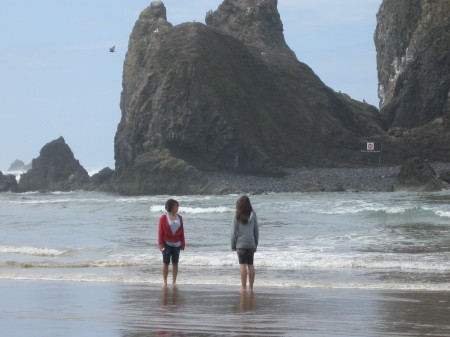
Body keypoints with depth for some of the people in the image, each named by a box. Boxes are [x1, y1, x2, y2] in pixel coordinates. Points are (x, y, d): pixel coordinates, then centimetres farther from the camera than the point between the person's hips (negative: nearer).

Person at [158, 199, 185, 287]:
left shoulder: (179, 217, 6)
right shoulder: (163, 218, -5)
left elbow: (182, 231, 8)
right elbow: (160, 232, -4)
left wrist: (182, 244, 4)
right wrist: (161, 244, -9)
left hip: (176, 244, 3)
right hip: (167, 244, -3)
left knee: (175, 263, 6)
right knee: (166, 263, 0)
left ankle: (174, 281, 13)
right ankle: (165, 282, 6)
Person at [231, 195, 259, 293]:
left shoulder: (237, 216, -7)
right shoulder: (253, 215, 3)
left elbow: (234, 232, -6)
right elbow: (256, 231, 8)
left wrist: (233, 245, 4)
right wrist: (255, 244, 16)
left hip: (241, 244, -3)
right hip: (251, 244, 3)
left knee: (243, 265, -2)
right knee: (250, 265, 9)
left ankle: (244, 287, -2)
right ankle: (251, 287, 12)